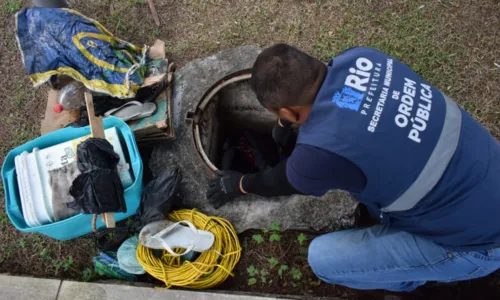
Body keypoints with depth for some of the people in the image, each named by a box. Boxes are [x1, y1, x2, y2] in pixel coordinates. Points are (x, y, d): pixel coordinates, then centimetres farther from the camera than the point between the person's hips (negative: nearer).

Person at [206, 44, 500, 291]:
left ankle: (413, 275, 18)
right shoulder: (357, 58, -11)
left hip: (476, 240, -7)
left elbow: (283, 182, -5)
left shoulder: (321, 150, -29)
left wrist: (239, 184, 16)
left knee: (322, 259, -5)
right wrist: (289, 125, 28)